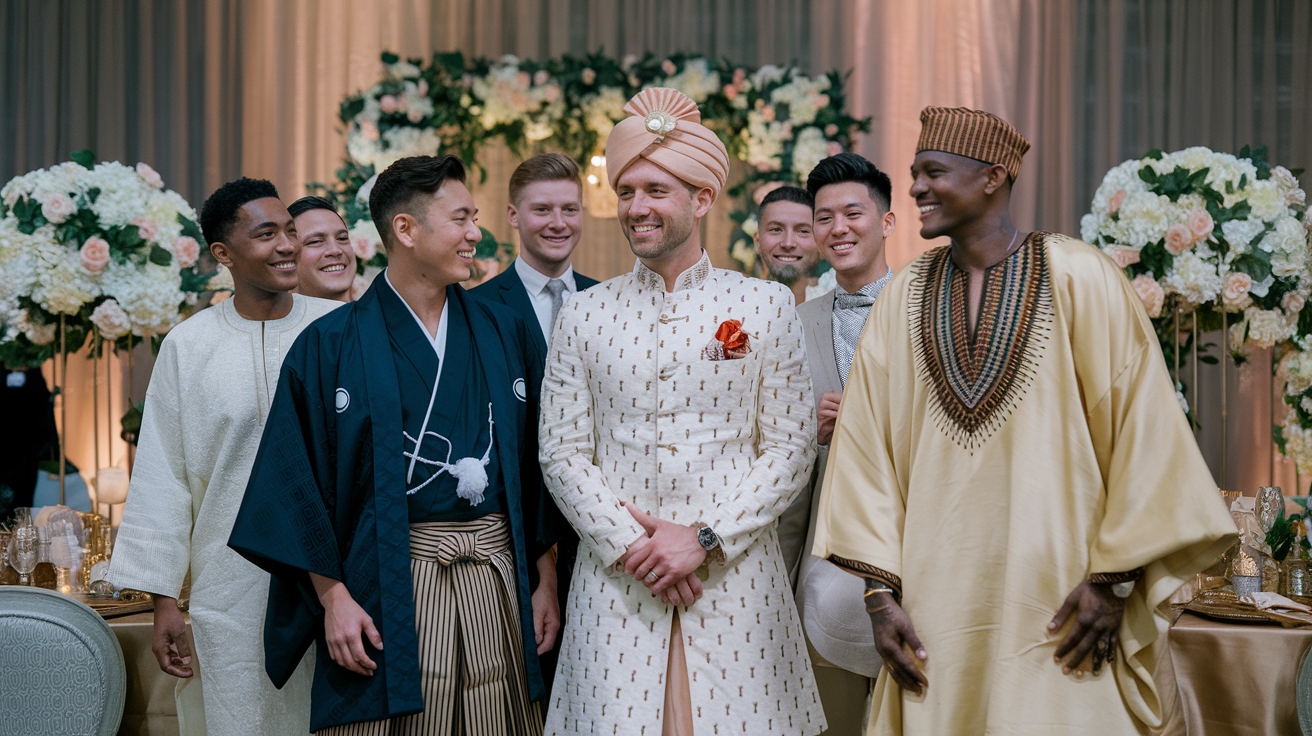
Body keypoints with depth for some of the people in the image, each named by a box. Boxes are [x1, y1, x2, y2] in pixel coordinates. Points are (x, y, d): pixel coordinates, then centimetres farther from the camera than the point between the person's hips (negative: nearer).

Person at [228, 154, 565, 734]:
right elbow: (300, 485, -4)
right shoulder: (330, 346, -2)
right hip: (387, 586, -3)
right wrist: (333, 596, -10)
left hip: (498, 584, 4)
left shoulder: (504, 333, 9)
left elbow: (537, 468, 11)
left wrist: (546, 580, 7)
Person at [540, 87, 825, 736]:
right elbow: (563, 453, 4)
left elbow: (791, 448, 0)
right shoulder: (582, 316, 7)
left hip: (733, 578, 0)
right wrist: (629, 543, -9)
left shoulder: (764, 306, 4)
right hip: (616, 581, 1)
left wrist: (703, 539, -10)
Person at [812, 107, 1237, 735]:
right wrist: (880, 589, -2)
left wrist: (1114, 576, -9)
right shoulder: (903, 298, 6)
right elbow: (867, 444, 4)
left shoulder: (1079, 278, -4)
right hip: (937, 604, 3)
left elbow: (1140, 430, -6)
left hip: (1055, 604, -3)